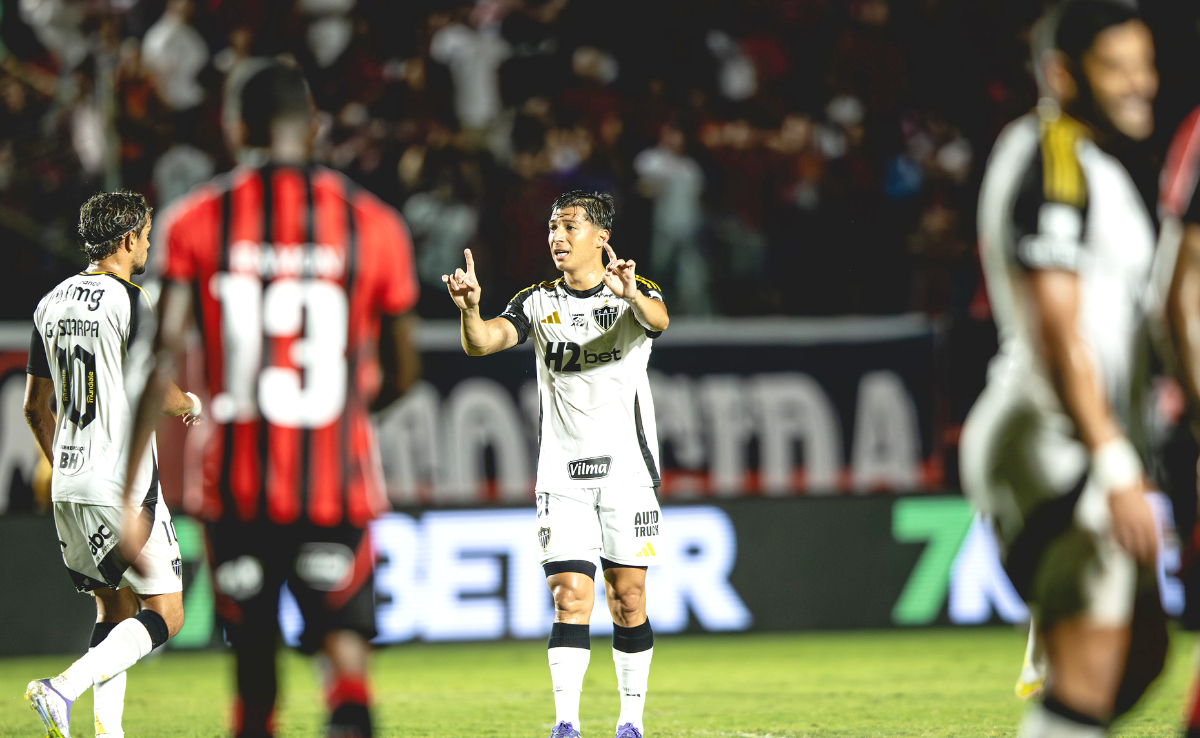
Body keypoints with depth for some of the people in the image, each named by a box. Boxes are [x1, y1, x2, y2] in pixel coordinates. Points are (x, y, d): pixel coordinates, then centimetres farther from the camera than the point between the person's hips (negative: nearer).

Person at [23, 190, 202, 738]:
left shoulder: (51, 304, 11)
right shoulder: (131, 302, -11)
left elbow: (36, 408, 16)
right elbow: (158, 393, -14)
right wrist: (192, 404, 9)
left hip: (69, 487, 8)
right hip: (124, 484, -8)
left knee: (114, 611, 16)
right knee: (165, 616, -3)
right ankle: (63, 688, -21)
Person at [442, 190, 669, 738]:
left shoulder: (635, 294, 0)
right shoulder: (538, 302, 6)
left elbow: (658, 321, -24)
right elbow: (482, 343, -10)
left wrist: (631, 296, -47)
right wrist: (470, 308, -32)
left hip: (627, 467, -1)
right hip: (562, 476, 1)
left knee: (627, 599, 3)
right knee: (570, 598, -9)